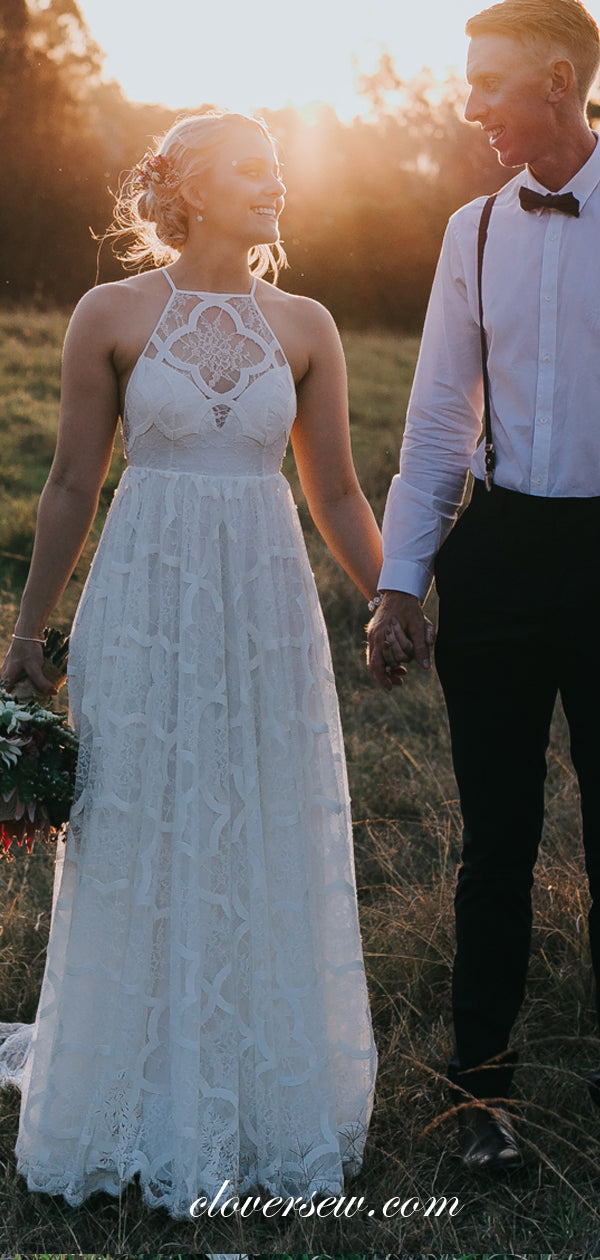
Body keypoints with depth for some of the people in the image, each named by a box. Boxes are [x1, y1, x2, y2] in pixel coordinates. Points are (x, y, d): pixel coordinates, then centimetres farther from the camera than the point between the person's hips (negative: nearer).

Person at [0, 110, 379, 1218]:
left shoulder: (304, 327, 4)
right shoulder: (112, 316, -2)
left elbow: (336, 493, 11)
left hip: (267, 615, 2)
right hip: (145, 610, -2)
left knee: (268, 856, 9)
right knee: (142, 855, 6)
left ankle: (264, 1098, 26)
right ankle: (145, 1107, 24)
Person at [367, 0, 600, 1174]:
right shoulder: (474, 230, 7)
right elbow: (438, 419, 10)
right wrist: (399, 581, 6)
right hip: (497, 551, 3)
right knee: (496, 833, 11)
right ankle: (482, 1073, 26)